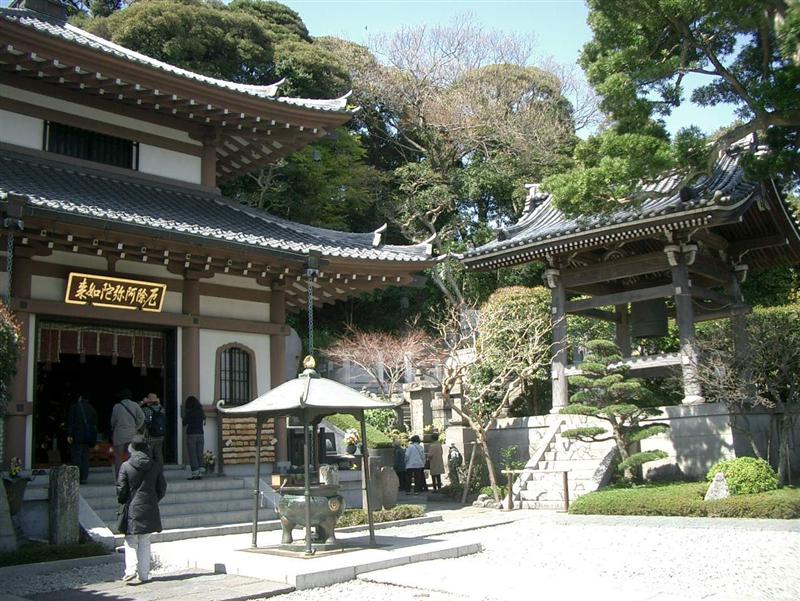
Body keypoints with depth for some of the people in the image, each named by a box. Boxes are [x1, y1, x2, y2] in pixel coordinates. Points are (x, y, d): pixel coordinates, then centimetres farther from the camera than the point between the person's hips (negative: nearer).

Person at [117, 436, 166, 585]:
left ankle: (131, 573, -7)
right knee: (145, 543, 12)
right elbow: (162, 489, 4)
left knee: (131, 543, 6)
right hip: (149, 510, 3)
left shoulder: (126, 466, -10)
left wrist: (123, 502, 13)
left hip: (132, 509, -2)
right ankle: (144, 574, 14)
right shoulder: (155, 466, -2)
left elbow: (121, 489, -7)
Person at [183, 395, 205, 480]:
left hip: (191, 435, -5)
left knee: (192, 455, 0)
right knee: (199, 454, 9)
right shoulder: (200, 411, 5)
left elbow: (184, 423, -4)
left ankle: (195, 473, -3)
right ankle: (200, 472, 9)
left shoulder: (188, 412, -10)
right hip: (200, 434, 5)